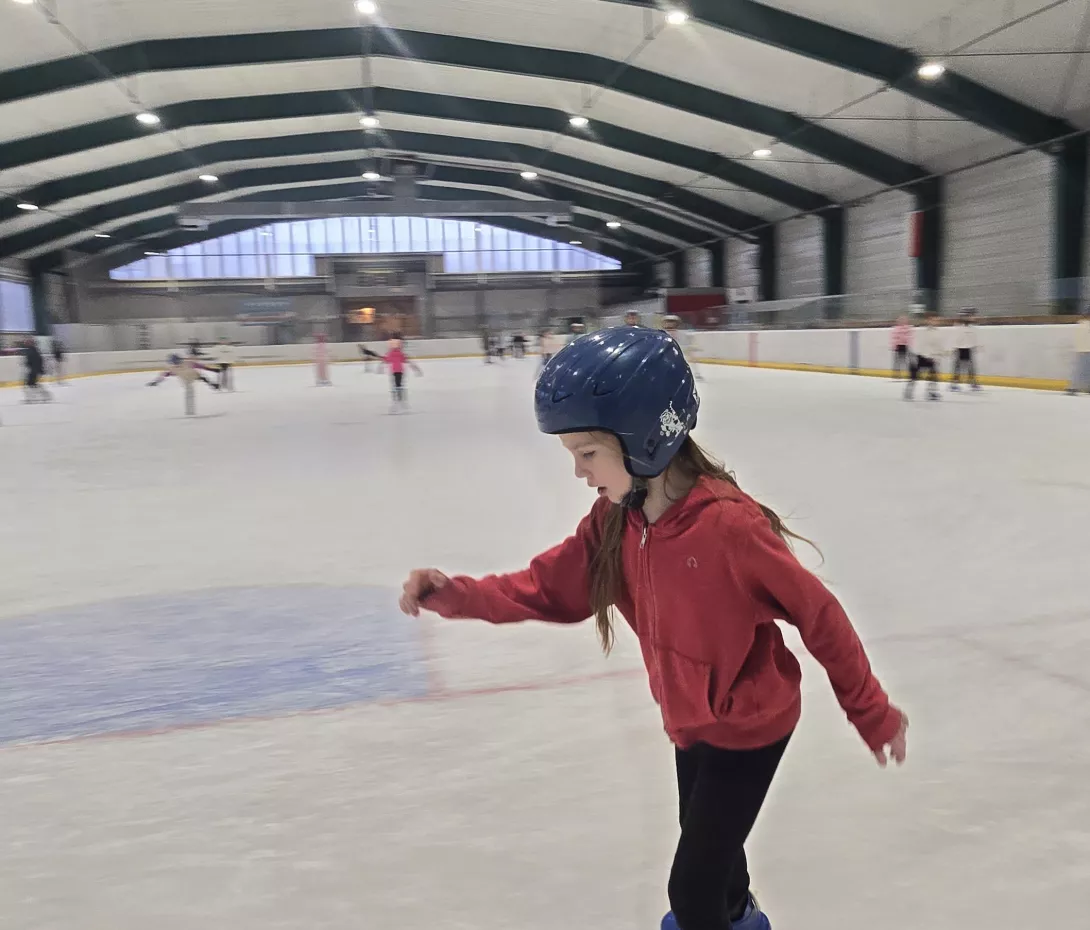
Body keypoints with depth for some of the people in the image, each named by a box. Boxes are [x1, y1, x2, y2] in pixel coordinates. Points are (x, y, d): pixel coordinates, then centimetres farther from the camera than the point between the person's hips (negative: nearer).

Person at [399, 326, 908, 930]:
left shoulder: (729, 524, -33)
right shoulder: (614, 520, -12)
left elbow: (818, 614, -23)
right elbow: (551, 587, -8)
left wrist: (872, 713, -11)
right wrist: (455, 595, -23)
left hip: (749, 728, -7)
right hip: (690, 723, 7)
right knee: (706, 839, 30)